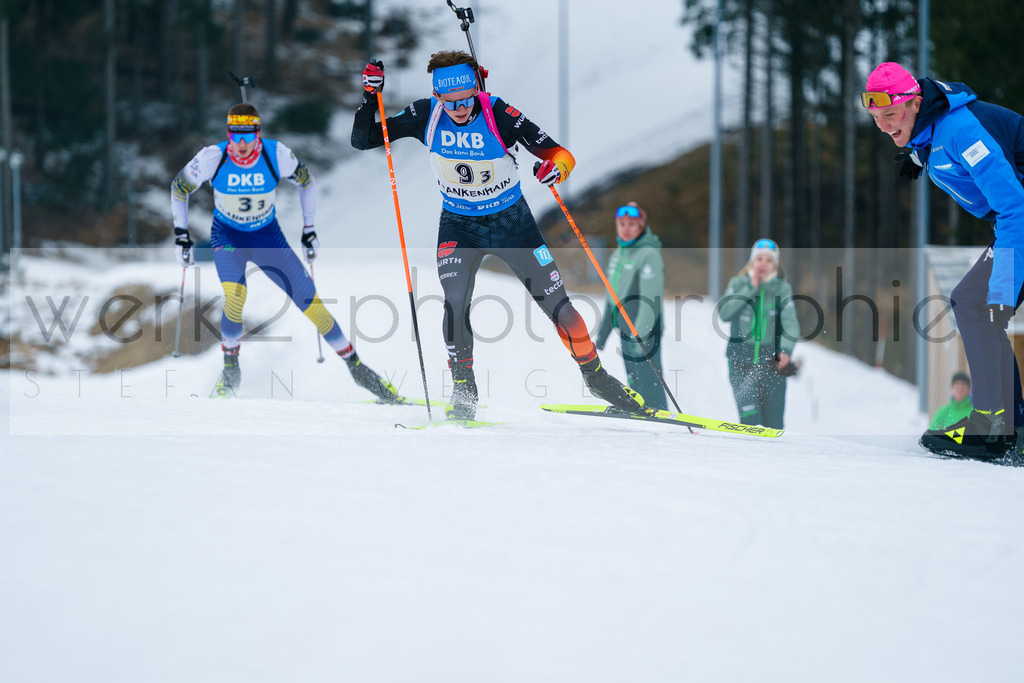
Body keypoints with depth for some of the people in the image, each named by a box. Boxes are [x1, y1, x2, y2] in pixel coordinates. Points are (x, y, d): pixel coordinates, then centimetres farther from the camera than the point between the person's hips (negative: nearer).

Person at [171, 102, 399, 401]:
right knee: (234, 294, -28)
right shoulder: (213, 158, -23)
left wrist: (309, 230, 2)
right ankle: (230, 364, -4)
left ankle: (354, 363, 8)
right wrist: (181, 236, -5)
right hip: (227, 236, -1)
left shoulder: (276, 155, -22)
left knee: (308, 299, -5)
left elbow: (305, 180, -1)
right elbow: (179, 187, -5)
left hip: (267, 235, 1)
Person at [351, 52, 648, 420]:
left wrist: (555, 167, -44)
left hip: (512, 221, -1)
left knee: (556, 304, 1)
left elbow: (562, 155, -22)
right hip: (459, 226, 1)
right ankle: (464, 392, -4)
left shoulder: (499, 115, -24)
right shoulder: (426, 116, -16)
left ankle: (596, 376, 23)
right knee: (455, 303, -21)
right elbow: (363, 139, -10)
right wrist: (370, 96, -25)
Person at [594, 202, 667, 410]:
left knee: (647, 382, -12)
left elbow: (651, 299, -18)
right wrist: (602, 334, 22)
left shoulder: (649, 255, -11)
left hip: (645, 332, -8)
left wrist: (640, 335, -24)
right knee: (635, 385, 11)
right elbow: (612, 298, 23)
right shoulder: (617, 256, 15)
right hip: (626, 331, 8)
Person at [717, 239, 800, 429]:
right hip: (740, 359, 0)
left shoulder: (782, 288, 6)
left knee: (773, 423, -4)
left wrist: (785, 350, -21)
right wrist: (751, 288, -11)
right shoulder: (738, 284, 7)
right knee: (749, 417, -16)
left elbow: (790, 323, -4)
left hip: (770, 359, 0)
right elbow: (724, 313, -8)